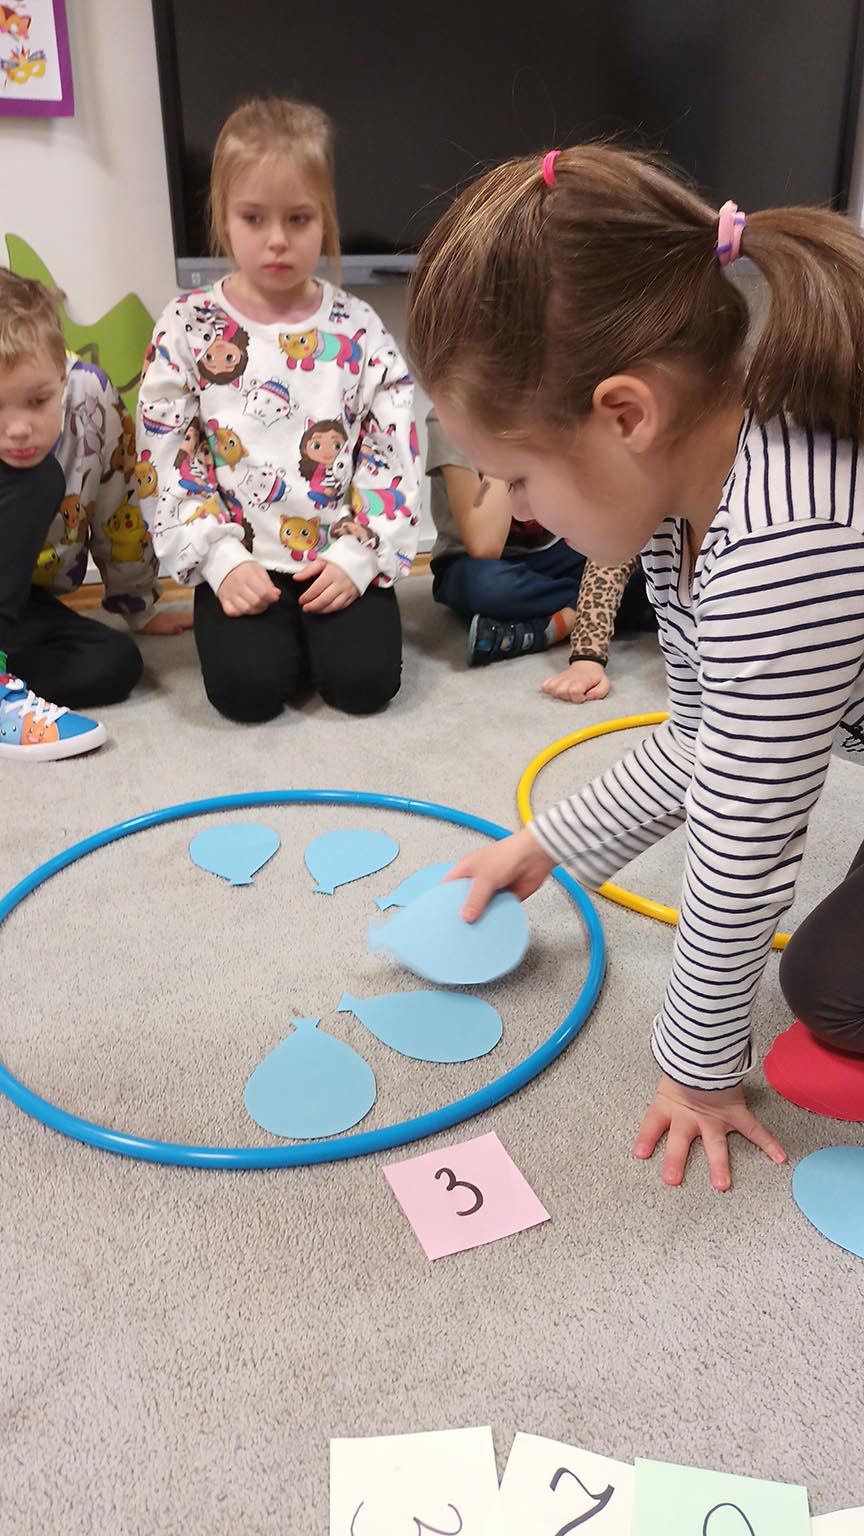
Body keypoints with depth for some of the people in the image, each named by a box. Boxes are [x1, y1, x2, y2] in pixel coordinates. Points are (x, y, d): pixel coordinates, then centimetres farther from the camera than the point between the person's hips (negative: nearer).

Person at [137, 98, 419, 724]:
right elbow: (167, 461, -1)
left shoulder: (358, 331, 2)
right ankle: (267, 627, 13)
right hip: (241, 562, 0)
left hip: (342, 558, 1)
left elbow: (393, 456, 0)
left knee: (364, 679, -18)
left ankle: (317, 622, 14)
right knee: (247, 688, -20)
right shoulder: (187, 328, 1)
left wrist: (357, 556, -11)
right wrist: (221, 561, -11)